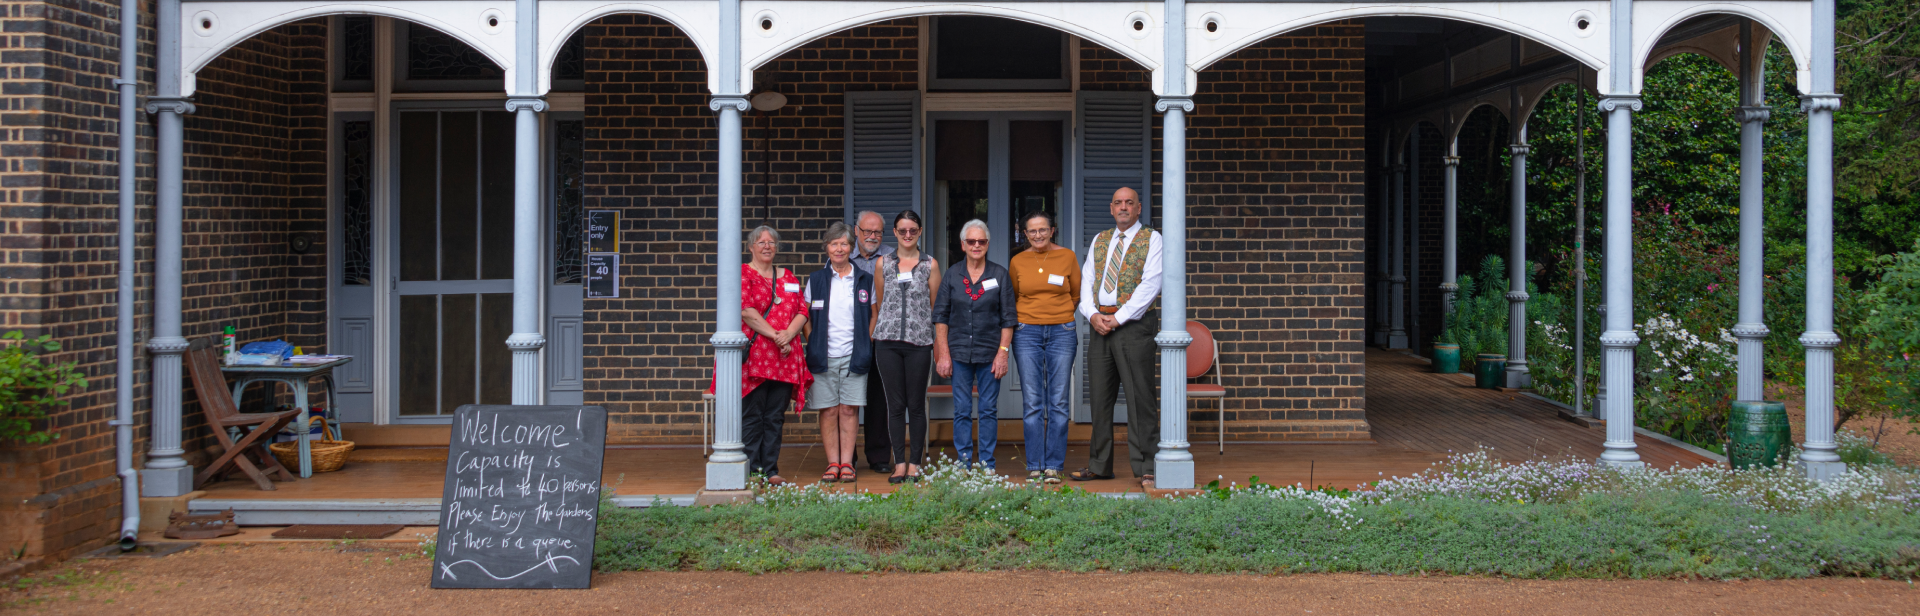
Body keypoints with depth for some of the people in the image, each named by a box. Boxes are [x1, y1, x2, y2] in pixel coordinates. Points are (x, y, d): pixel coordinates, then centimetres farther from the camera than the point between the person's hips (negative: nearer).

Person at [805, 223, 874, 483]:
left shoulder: (865, 280, 7)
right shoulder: (815, 280, 7)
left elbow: (873, 317, 12)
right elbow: (806, 318, 11)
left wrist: (865, 347, 2)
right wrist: (814, 346, 0)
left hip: (854, 356, 0)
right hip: (823, 358, 0)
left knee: (848, 409, -1)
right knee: (828, 411, 1)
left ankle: (846, 463, 5)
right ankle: (832, 463, 7)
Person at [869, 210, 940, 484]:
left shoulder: (930, 264, 6)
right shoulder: (883, 263, 9)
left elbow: (935, 306, 8)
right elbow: (878, 305, 15)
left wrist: (939, 343, 4)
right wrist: (875, 336, 12)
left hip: (919, 341, -1)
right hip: (888, 341, 1)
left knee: (916, 405, 2)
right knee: (895, 404, 3)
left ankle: (914, 464, 9)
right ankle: (899, 463, 8)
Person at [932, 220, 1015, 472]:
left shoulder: (999, 274, 3)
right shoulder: (952, 275, 5)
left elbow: (1008, 318, 2)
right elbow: (940, 316, 5)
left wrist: (1003, 352, -6)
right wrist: (943, 354, -2)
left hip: (989, 353, -1)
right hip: (959, 352, 1)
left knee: (989, 409, 2)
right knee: (961, 410, 3)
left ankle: (987, 464, 9)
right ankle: (964, 464, 9)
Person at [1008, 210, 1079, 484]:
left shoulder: (1067, 256, 3)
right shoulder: (1017, 262, 5)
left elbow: (1076, 294, 14)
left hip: (1062, 333, 0)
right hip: (1027, 334, 0)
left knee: (1058, 402, -2)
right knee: (1032, 402, -1)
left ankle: (1054, 466, 3)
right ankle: (1034, 466, 4)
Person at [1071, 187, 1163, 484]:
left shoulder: (1152, 239, 2)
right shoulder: (1099, 240, 18)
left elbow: (1150, 284, -8)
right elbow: (1087, 280, 13)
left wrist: (1118, 318, -13)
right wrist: (1093, 314, -5)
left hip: (1133, 326, -5)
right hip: (1099, 325, 5)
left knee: (1140, 398, -6)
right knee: (1100, 397, 7)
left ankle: (1146, 467, -3)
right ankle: (1099, 466, 14)